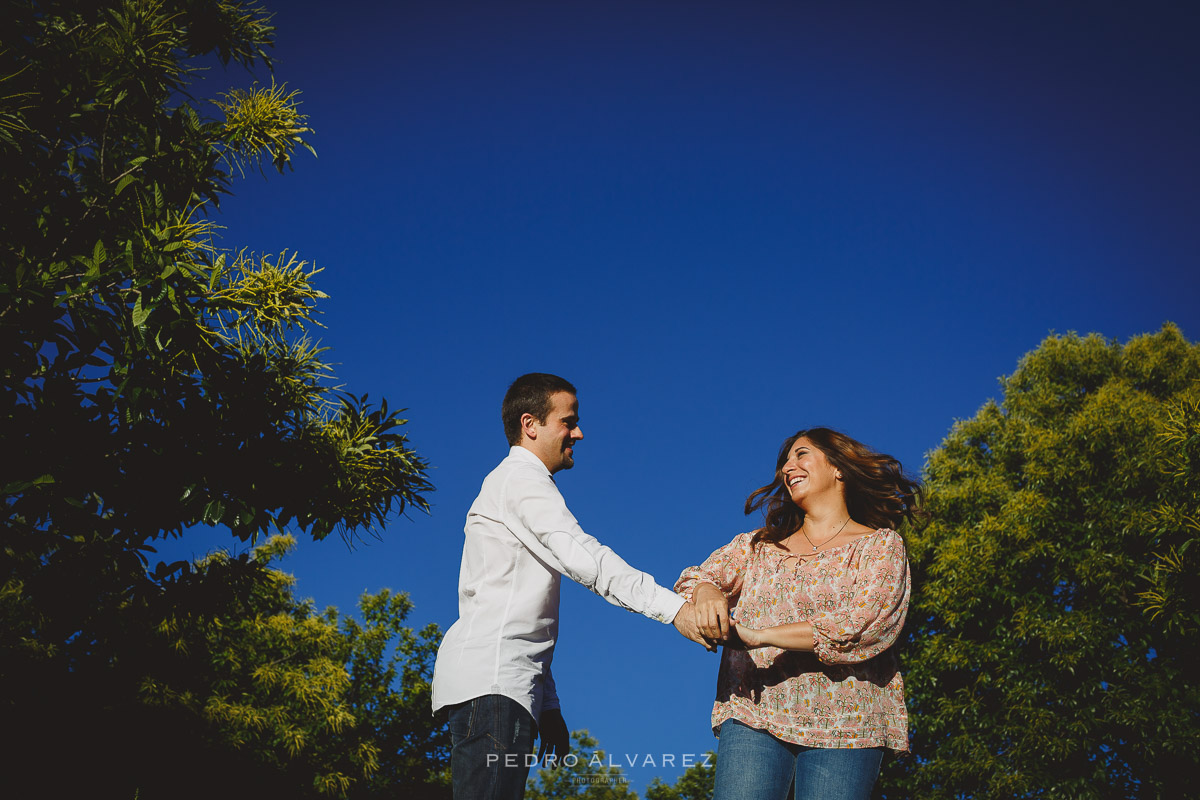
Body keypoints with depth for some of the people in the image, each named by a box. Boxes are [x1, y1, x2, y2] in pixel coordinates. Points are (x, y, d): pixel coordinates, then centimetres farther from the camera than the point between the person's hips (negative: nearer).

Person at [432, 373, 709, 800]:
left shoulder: (519, 484, 32)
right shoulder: (521, 479, 1)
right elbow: (583, 557, -16)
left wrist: (548, 707, 24)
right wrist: (674, 607, -24)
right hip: (491, 682, -10)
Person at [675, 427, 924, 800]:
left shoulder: (880, 545, 7)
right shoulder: (756, 546, 21)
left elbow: (864, 624, -8)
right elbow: (695, 578, 11)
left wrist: (760, 635, -15)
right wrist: (706, 593, -15)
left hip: (841, 725, -2)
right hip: (753, 715, 2)